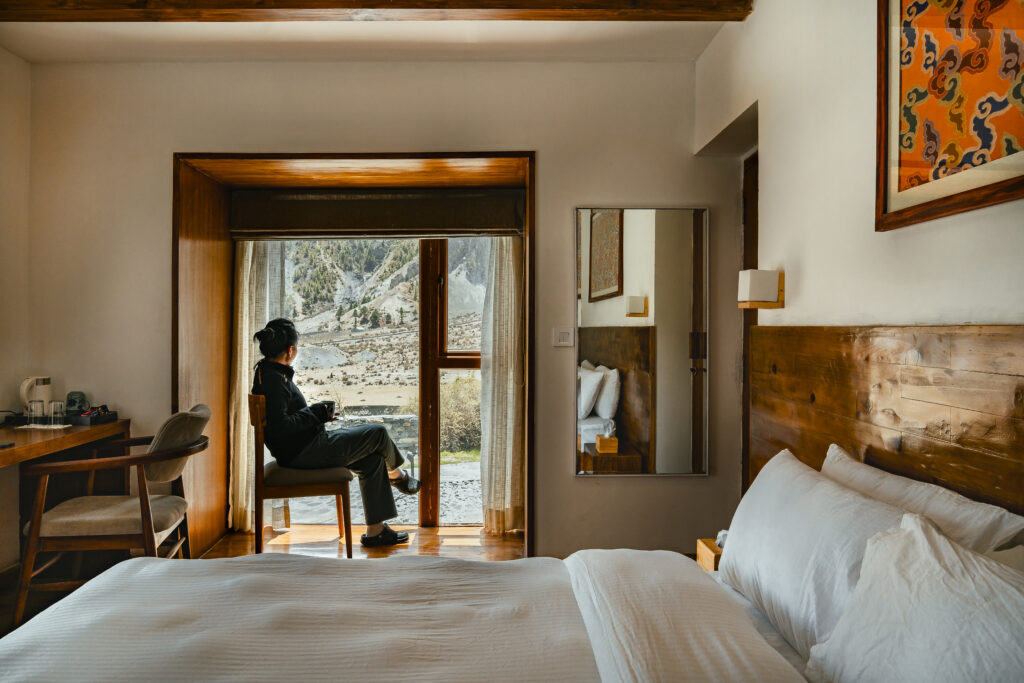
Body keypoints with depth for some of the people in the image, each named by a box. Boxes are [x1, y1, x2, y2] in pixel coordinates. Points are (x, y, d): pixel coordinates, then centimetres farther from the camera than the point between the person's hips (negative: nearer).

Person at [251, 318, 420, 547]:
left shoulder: (270, 372, 11)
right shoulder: (272, 380, -21)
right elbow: (279, 428, -27)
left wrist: (318, 414, 8)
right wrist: (316, 412, -16)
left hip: (301, 448, 11)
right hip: (303, 453, -11)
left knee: (373, 459, 10)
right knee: (378, 433, -4)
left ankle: (375, 530, 13)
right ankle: (397, 474, 29)